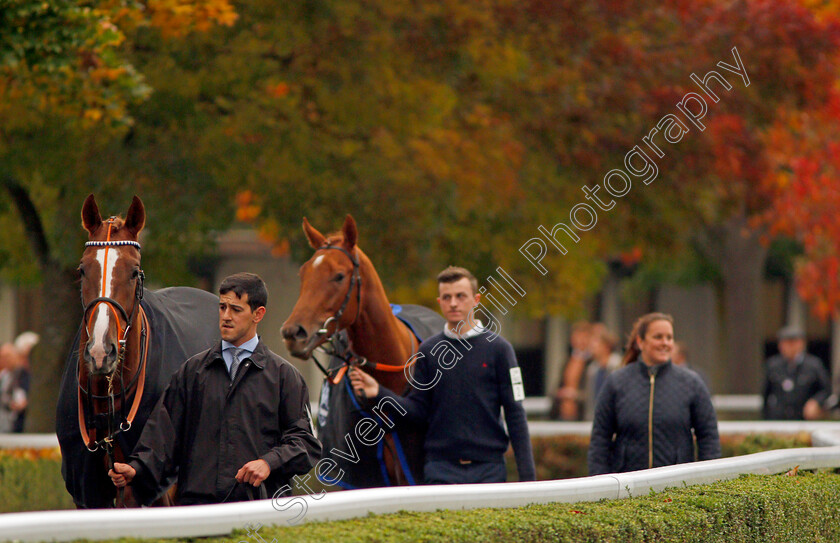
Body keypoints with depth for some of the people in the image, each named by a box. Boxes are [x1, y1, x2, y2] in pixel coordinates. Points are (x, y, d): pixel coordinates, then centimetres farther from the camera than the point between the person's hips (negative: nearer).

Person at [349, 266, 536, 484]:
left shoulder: (497, 348, 1)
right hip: (440, 468, 1)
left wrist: (527, 474, -4)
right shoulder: (428, 350, 7)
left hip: (488, 468, -1)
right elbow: (419, 409, 6)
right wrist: (378, 394, -10)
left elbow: (515, 413, 1)